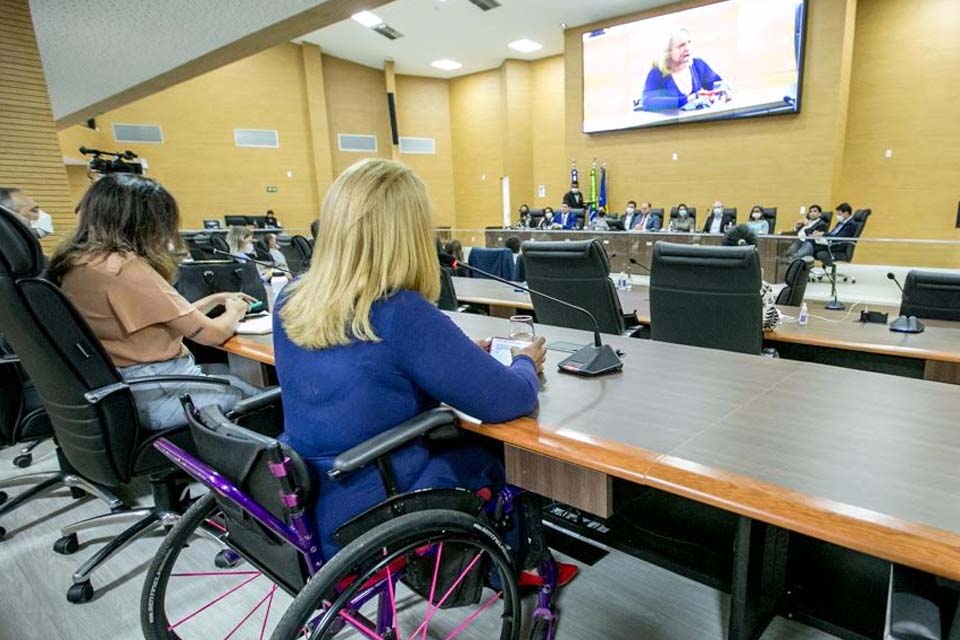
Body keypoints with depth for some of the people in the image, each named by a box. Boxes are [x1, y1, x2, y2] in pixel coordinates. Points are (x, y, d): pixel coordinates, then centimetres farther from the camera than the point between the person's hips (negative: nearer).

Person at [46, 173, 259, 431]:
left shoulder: (79, 260, 6)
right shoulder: (125, 267, -23)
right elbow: (210, 333, -18)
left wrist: (216, 299, 18)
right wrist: (235, 311, 2)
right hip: (156, 393, -9)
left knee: (237, 372, 21)